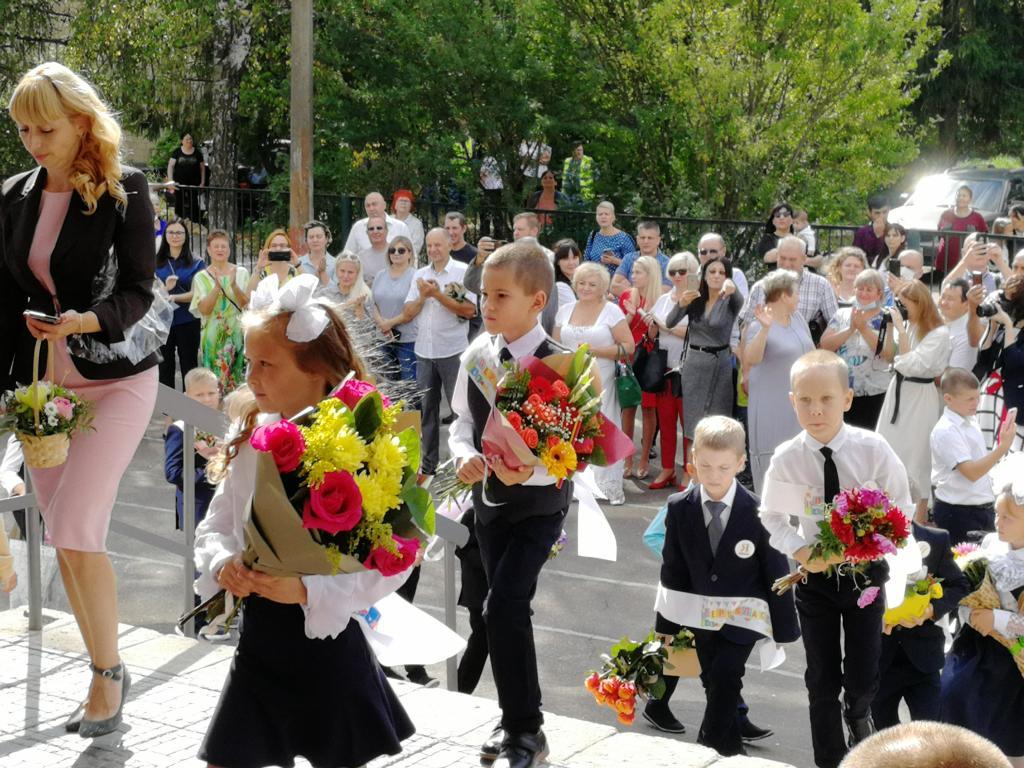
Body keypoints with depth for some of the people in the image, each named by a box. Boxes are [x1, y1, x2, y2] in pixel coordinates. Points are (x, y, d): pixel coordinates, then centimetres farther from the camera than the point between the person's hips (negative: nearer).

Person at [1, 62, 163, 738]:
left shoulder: (125, 189, -7)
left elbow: (139, 292, -9)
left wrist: (86, 320, -29)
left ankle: (109, 671, 3)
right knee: (65, 537, 5)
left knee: (76, 530, -14)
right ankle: (105, 673, 17)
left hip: (115, 381, -5)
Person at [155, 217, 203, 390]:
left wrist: (174, 297, -19)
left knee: (188, 368, 4)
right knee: (164, 369, 5)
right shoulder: (155, 263, 9)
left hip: (188, 322, -1)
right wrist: (165, 288, -17)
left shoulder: (196, 264, 4)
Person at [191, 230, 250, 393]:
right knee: (214, 380, -2)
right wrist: (217, 287, -21)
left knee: (238, 378, 0)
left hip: (237, 334, 1)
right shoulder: (201, 277, 3)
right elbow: (204, 309, -7)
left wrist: (234, 285, -22)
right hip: (212, 335, -1)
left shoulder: (241, 273, 5)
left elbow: (245, 303, -5)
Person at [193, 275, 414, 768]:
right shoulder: (251, 439, 0)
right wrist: (222, 563, -15)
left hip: (325, 640, -5)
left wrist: (308, 591, -28)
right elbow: (214, 527, 7)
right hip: (258, 636, 5)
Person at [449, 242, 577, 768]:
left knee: (505, 605, -16)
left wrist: (529, 470, -37)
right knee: (507, 610, 15)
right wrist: (465, 453, -13)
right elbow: (462, 418, 7)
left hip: (539, 503, -6)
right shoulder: (477, 354, -3)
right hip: (489, 495, 6)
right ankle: (516, 719, 32)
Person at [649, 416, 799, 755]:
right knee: (715, 682, 11)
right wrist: (666, 624, 3)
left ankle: (710, 746, 5)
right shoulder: (679, 508, -8)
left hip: (744, 616, -3)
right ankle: (730, 746, 28)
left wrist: (783, 629, -5)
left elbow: (776, 572, -9)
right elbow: (673, 568, 0)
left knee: (724, 677, -12)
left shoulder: (758, 512, -16)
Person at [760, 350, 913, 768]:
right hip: (815, 574, 1)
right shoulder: (786, 459, -14)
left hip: (865, 569, -1)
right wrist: (800, 552, -15)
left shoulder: (873, 449, -17)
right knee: (822, 680, 9)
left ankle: (858, 715, 37)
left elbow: (900, 506, -3)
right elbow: (772, 517, 1)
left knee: (863, 677, 0)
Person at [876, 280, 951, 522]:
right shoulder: (908, 326, 3)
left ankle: (920, 520, 14)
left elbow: (911, 365, -24)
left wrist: (901, 329, -22)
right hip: (899, 391, 7)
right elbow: (887, 357, 8)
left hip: (921, 398, -7)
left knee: (917, 457, 1)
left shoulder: (939, 333, -17)